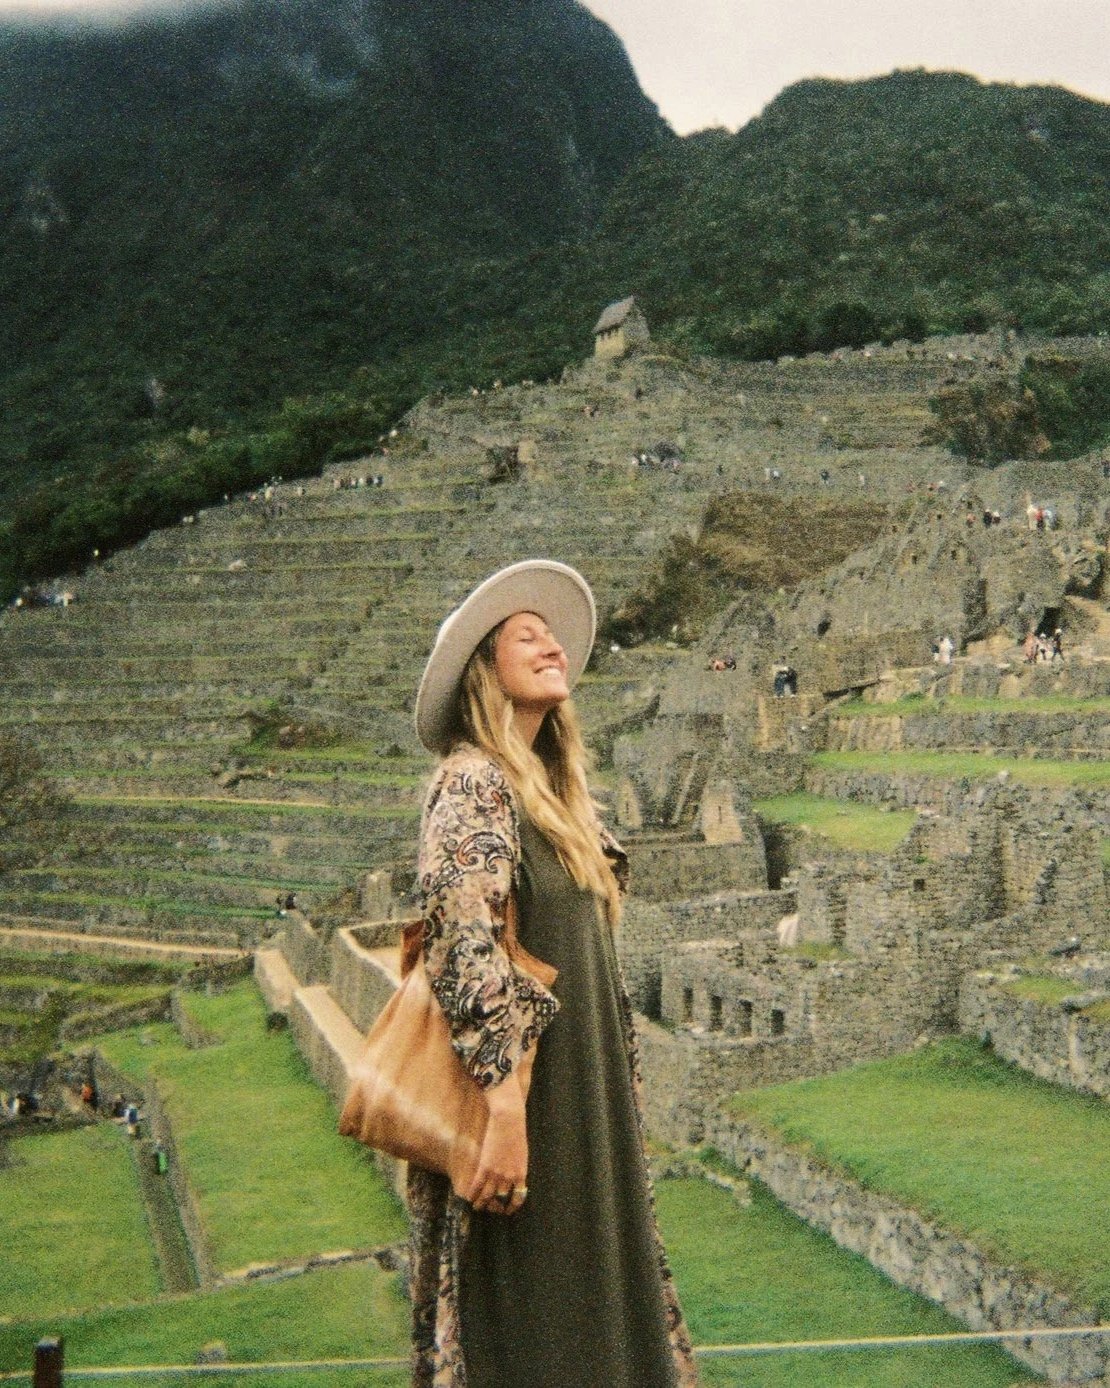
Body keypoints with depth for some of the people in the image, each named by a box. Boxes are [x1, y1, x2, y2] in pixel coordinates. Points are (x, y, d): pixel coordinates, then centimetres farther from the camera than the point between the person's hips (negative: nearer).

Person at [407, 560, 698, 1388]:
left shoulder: (553, 790, 14)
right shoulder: (473, 781, -13)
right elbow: (468, 948, -23)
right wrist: (505, 1108, -27)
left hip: (581, 1093, 9)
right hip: (528, 1093, -9)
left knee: (587, 1304, 16)